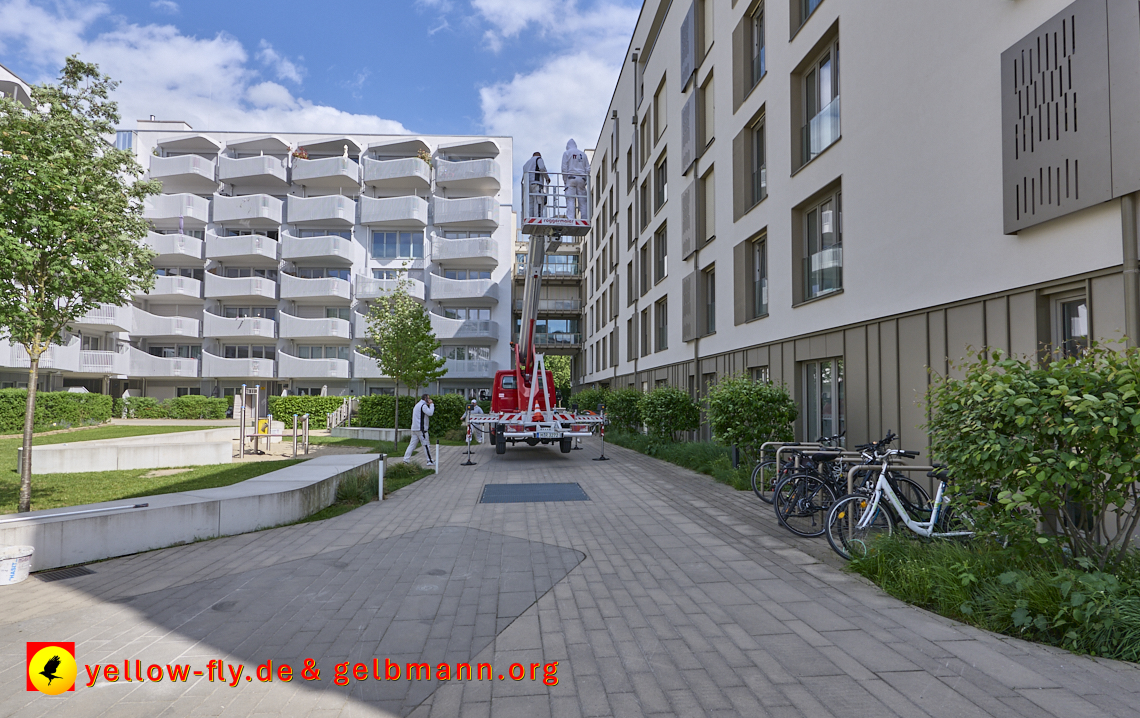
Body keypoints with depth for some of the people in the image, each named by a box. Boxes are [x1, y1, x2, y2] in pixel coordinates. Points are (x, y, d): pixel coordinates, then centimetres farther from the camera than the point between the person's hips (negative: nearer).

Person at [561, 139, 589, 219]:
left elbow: (564, 168, 0)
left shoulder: (566, 153, 8)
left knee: (570, 200, -9)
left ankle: (570, 219, -19)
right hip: (581, 178, 3)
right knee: (583, 201, 2)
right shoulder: (583, 154, 19)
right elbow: (588, 168, 14)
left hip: (571, 178, -3)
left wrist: (565, 180, 3)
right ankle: (586, 219, -3)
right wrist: (586, 180, 15)